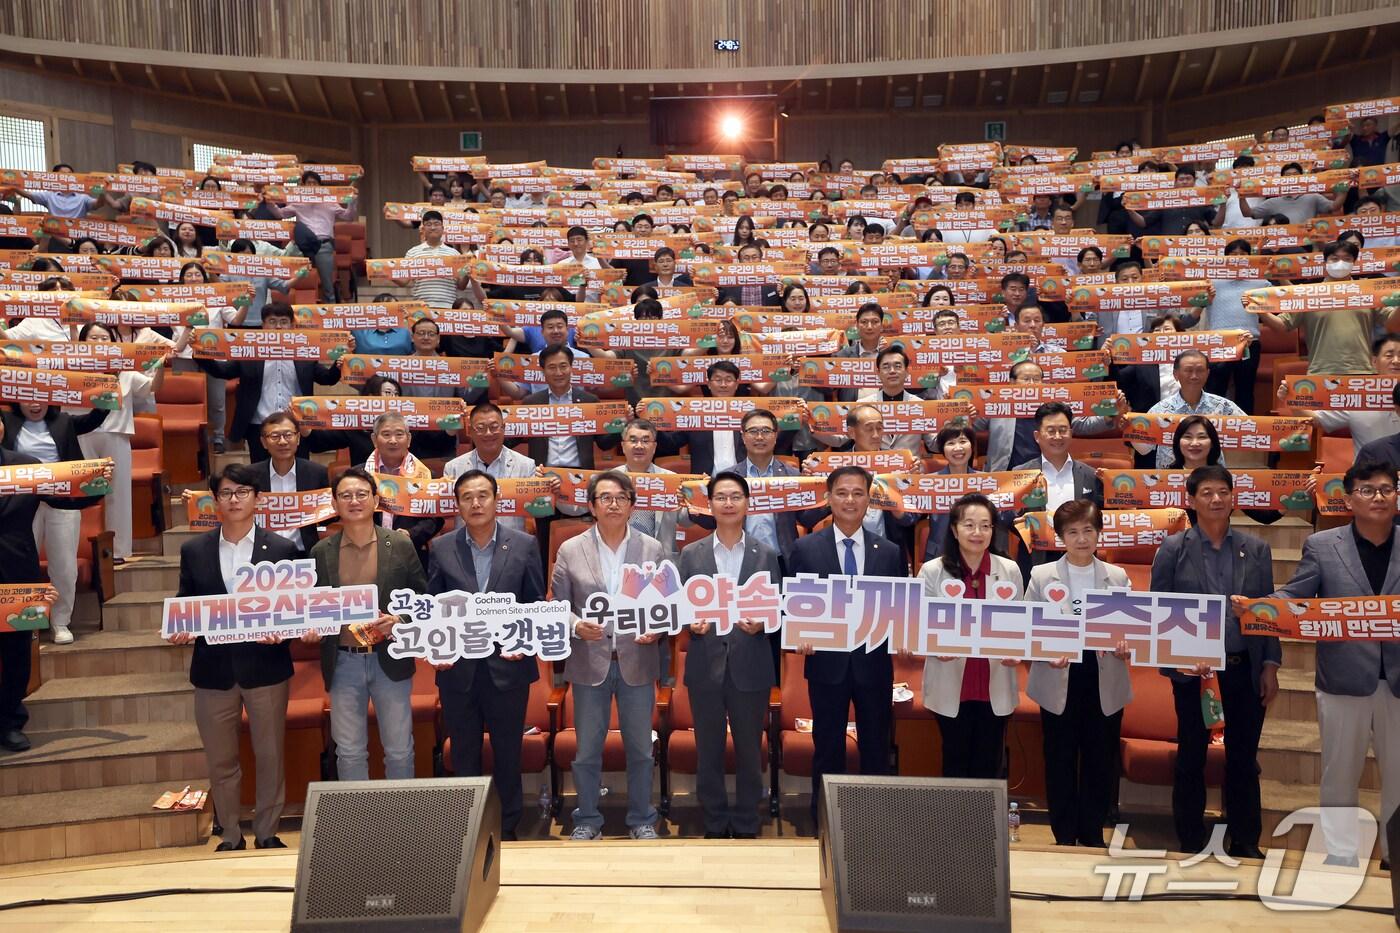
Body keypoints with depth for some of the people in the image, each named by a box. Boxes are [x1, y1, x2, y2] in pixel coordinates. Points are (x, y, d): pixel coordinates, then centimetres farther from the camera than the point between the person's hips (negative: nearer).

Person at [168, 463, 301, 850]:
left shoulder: (281, 549, 0)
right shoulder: (193, 550, 5)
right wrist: (180, 630, -12)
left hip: (265, 667, -1)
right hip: (214, 669, 2)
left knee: (270, 756, 8)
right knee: (220, 760, 12)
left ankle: (267, 833, 23)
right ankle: (230, 836, 27)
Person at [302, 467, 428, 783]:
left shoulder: (401, 547, -1)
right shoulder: (321, 552, 3)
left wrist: (399, 621, -15)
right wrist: (311, 629, -10)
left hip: (390, 660, -1)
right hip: (343, 663, 1)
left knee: (399, 750, 8)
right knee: (349, 752, 10)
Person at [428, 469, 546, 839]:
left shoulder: (524, 545, 0)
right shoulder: (441, 548, 3)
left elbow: (536, 603, 2)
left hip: (507, 666, -1)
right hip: (458, 668, 1)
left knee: (508, 753, 10)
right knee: (463, 754, 12)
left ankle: (507, 828, 25)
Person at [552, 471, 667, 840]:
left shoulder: (653, 549, 2)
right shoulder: (570, 551, 0)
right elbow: (557, 605, 3)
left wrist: (657, 629, -13)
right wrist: (576, 626, -16)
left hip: (637, 662, 1)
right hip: (590, 662, 0)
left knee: (640, 749, 11)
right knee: (587, 750, 9)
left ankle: (641, 820, 27)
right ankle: (587, 820, 26)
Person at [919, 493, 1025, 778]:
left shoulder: (1010, 570, 2)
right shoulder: (932, 571, -4)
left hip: (995, 685, 2)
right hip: (951, 684, -1)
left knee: (989, 763, 12)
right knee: (956, 761, 12)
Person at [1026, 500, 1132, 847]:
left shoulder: (1118, 577, 6)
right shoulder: (1042, 576, 0)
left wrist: (1125, 645, -15)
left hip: (1105, 684, 2)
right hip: (1059, 681, -1)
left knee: (1100, 762, 9)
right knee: (1060, 762, 7)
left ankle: (1093, 836, 26)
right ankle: (1064, 838, 21)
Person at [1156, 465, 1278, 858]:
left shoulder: (1256, 549, 4)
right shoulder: (1173, 549, -4)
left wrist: (1270, 665, 3)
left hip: (1245, 669, 2)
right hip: (1194, 670, -2)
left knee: (1243, 759, 11)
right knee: (1191, 758, 9)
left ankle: (1246, 844, 25)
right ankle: (1190, 844, 22)